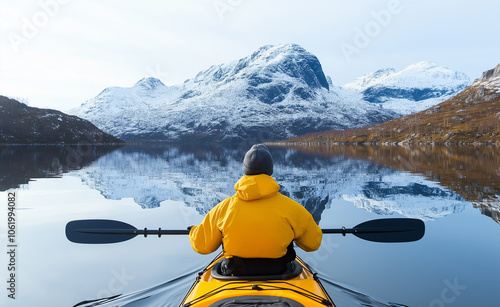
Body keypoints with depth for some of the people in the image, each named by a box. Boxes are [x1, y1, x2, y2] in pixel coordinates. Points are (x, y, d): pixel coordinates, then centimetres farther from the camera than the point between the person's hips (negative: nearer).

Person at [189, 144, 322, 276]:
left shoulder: (224, 207, -12)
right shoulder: (290, 207, -14)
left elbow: (201, 246, -1)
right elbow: (313, 243, 0)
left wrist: (193, 231, 21)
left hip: (235, 274, 1)